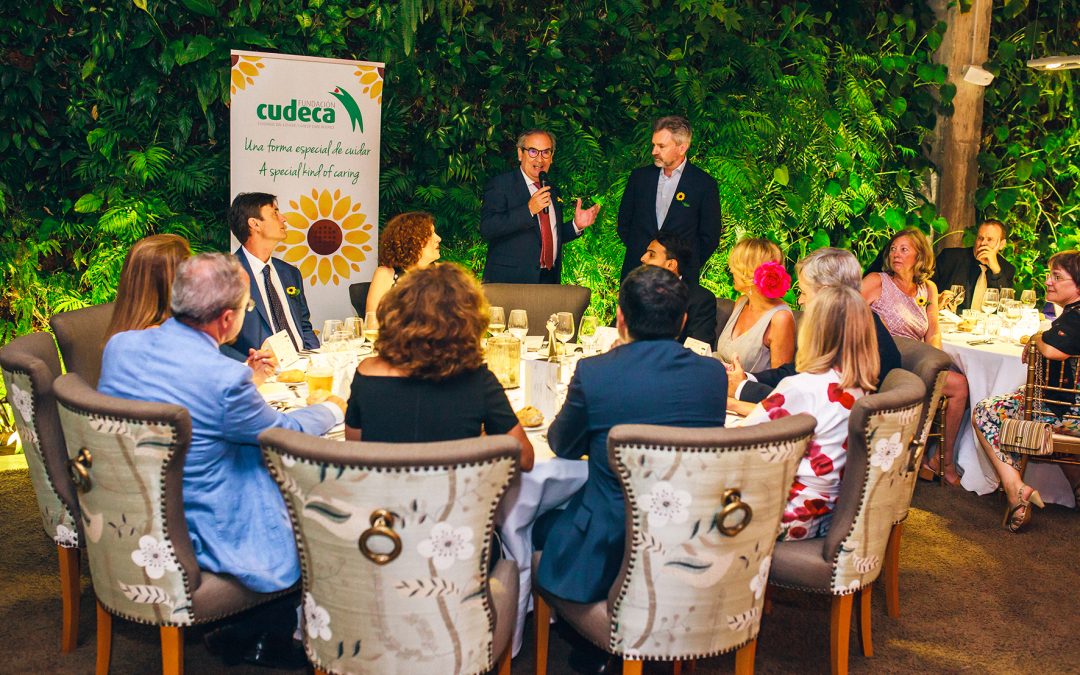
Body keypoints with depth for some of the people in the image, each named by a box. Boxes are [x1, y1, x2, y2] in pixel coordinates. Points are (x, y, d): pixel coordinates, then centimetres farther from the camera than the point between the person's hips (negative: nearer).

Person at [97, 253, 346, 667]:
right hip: (193, 536, -7)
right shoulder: (225, 378, -28)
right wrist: (333, 408, 12)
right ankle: (272, 639, 27)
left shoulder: (119, 346, -7)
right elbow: (286, 433, -9)